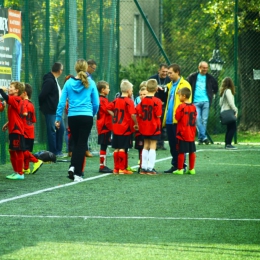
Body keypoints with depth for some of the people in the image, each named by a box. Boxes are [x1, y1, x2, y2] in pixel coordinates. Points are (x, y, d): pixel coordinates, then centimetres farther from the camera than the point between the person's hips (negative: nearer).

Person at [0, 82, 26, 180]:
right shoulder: (14, 100, 15)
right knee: (12, 151, 15)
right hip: (13, 130, 10)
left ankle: (20, 174, -1)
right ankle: (16, 172, 24)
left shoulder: (16, 99, -14)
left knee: (18, 151, -5)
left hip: (17, 130, -10)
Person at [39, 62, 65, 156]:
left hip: (56, 110, 10)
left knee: (61, 128, 12)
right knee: (52, 130, -3)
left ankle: (58, 151, 19)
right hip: (50, 110, -10)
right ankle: (53, 152, 3)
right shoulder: (49, 81, -18)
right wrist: (43, 106, -9)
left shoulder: (54, 80, 13)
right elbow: (42, 95, -21)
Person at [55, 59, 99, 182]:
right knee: (82, 144, 3)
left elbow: (62, 102, 1)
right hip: (86, 117, -1)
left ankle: (72, 166, 1)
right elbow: (96, 103, 4)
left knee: (76, 143, 18)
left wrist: (58, 118, 8)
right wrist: (93, 114, 22)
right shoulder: (90, 83, -1)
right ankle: (78, 173, -2)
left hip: (72, 117, 1)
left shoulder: (69, 83, 0)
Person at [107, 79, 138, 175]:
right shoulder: (129, 101, -12)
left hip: (116, 128, 6)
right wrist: (136, 124, -9)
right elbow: (133, 114, -20)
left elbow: (108, 108, 12)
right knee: (122, 149, -3)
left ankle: (116, 168, 15)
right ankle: (122, 169, 0)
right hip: (125, 128, -6)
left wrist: (115, 116, 11)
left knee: (116, 149, 10)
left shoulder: (116, 100, 8)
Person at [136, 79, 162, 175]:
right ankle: (150, 168, -2)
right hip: (154, 127, -5)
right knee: (152, 147, 0)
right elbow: (158, 115, -17)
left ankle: (143, 168, 15)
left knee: (146, 146, 14)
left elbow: (139, 114, -2)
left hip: (144, 127, 5)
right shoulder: (157, 101, -14)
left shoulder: (143, 100, -1)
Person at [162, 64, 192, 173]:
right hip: (170, 120, 8)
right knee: (172, 145, 10)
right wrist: (165, 119, 15)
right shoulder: (170, 85, 18)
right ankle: (175, 165, 17)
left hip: (178, 120, -8)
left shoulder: (184, 85, -7)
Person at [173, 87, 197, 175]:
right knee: (192, 151, 10)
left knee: (181, 152, 0)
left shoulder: (181, 107, -15)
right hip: (191, 134, 6)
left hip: (182, 133, -6)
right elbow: (195, 117, 12)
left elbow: (177, 117, -12)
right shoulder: (193, 107, 4)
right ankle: (191, 169, 14)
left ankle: (180, 169, 3)